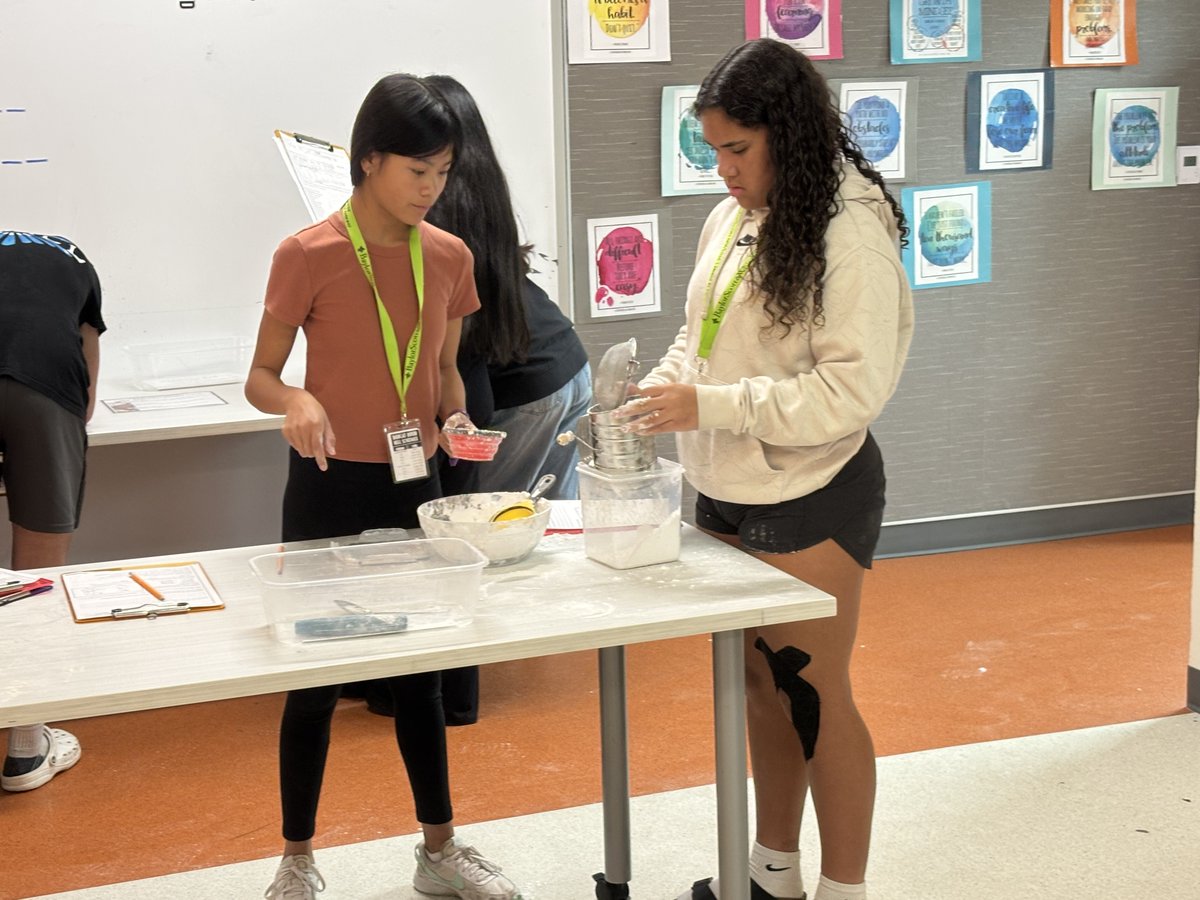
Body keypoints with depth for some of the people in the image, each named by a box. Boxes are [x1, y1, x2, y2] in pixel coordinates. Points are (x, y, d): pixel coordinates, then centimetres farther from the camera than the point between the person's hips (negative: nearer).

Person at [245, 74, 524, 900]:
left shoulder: (450, 257, 2)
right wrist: (297, 401, -29)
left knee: (421, 666, 14)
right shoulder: (307, 256, -12)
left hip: (414, 486, 4)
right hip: (330, 489, -4)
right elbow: (261, 378, -7)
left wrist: (456, 417, -7)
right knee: (315, 673, 4)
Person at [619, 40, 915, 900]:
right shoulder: (731, 220, 4)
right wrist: (666, 383, -4)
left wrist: (707, 406, -25)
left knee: (813, 693, 2)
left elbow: (850, 391, -23)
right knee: (761, 681, 17)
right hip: (729, 493, 7)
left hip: (811, 502, -7)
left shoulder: (851, 235, -18)